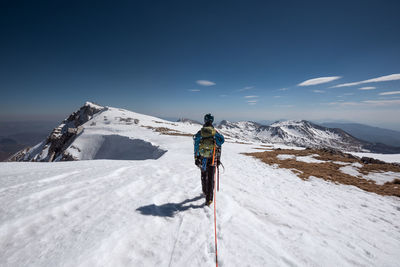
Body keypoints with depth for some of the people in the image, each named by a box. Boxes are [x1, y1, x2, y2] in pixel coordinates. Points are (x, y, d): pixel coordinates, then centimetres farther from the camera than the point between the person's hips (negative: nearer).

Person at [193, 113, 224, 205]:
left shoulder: (200, 132, -4)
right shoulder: (215, 133, -4)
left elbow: (196, 146, -3)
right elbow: (219, 148, -2)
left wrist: (196, 158, 5)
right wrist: (218, 159, 7)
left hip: (202, 159, 1)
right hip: (212, 159, -1)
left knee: (204, 176, 22)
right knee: (211, 178, 6)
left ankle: (205, 192, 42)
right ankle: (209, 198, 5)